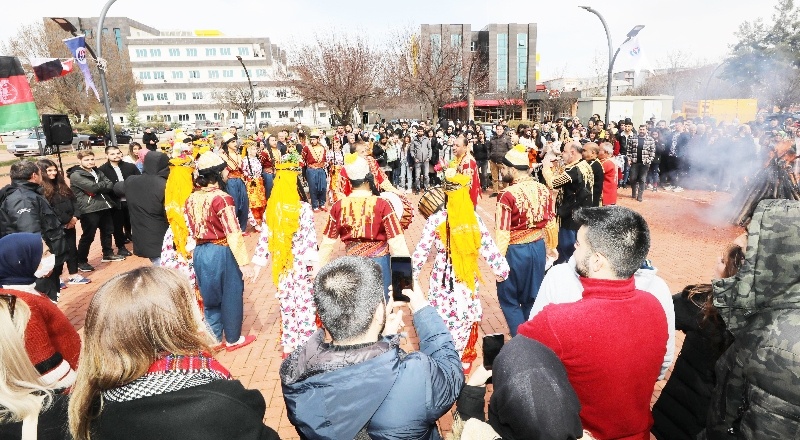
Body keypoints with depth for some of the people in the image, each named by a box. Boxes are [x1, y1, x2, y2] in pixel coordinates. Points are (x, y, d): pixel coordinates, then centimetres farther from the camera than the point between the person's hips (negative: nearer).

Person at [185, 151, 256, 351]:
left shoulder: (192, 198, 2)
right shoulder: (222, 198, -20)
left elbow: (191, 231, 10)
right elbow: (233, 235, -22)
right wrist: (244, 262, -17)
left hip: (200, 252, 7)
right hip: (222, 253, -7)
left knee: (209, 296, 19)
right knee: (230, 296, 11)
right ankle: (233, 339, 27)